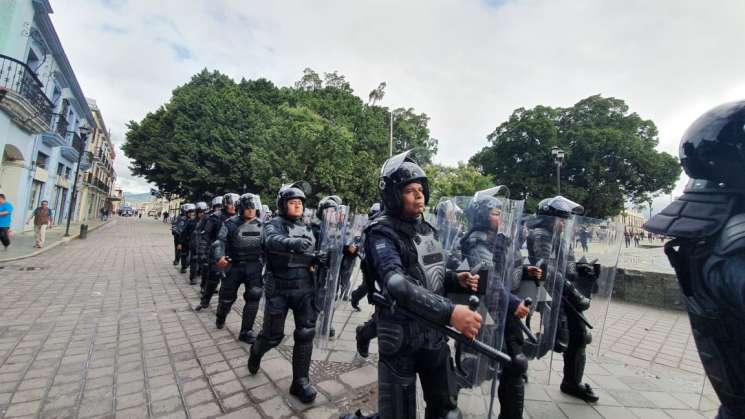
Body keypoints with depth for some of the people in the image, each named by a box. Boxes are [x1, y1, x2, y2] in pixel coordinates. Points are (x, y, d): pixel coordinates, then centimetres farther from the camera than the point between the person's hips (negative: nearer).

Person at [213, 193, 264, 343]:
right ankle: (221, 318, 46)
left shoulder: (261, 224, 3)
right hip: (234, 265, -2)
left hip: (254, 266, 2)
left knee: (254, 297, -5)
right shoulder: (231, 223, -8)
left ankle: (246, 331, 9)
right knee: (228, 296, 14)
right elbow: (220, 240, -16)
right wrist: (219, 256, -34)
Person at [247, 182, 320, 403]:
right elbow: (272, 240, -30)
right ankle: (256, 352, 45)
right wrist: (292, 243, -51)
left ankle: (300, 382, 16)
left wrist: (318, 260, -8)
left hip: (304, 288, 4)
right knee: (273, 334, 10)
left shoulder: (307, 228, 10)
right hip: (279, 288, -4)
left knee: (306, 333, 1)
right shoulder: (274, 224, -6)